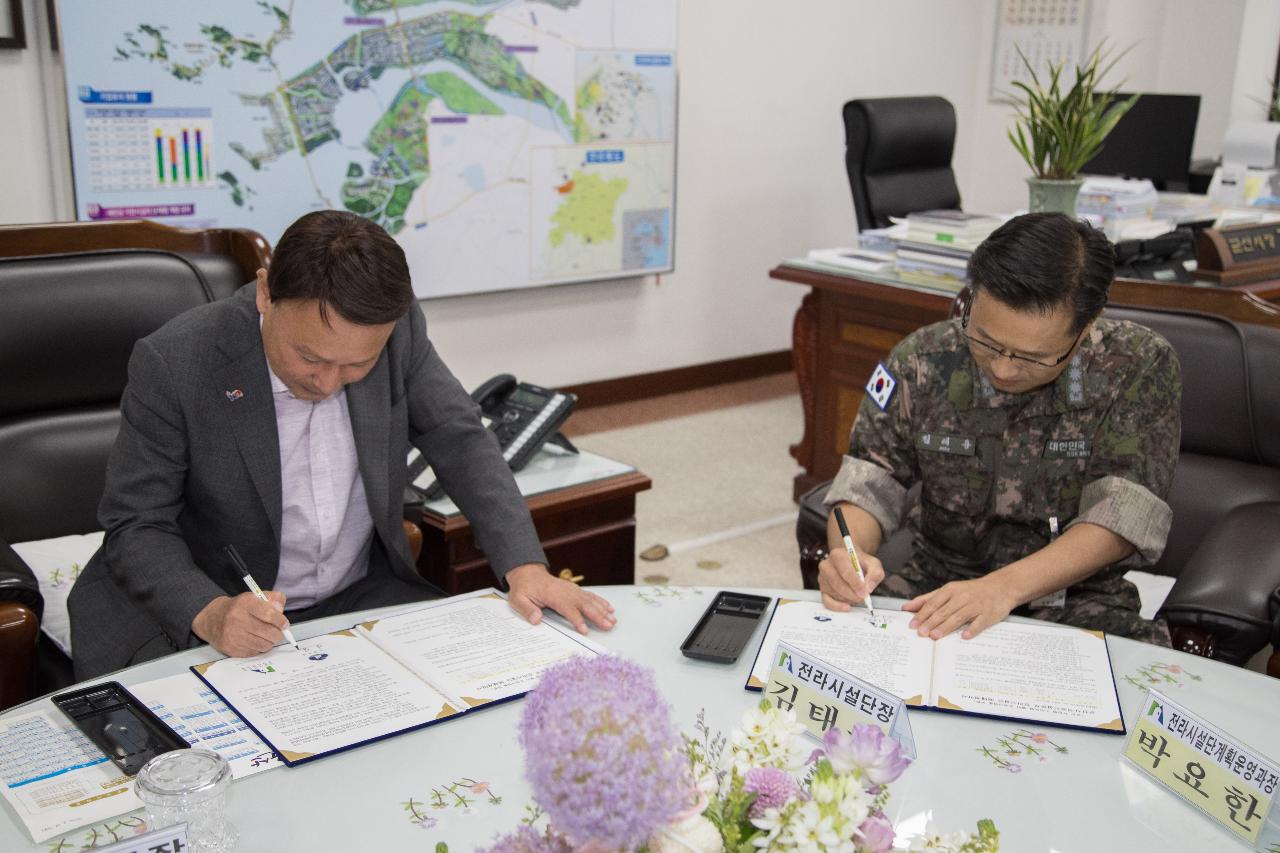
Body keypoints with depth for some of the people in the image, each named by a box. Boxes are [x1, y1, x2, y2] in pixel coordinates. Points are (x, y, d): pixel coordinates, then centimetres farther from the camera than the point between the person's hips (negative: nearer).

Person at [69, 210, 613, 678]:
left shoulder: (399, 332, -11)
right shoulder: (172, 364, -20)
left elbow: (461, 443, -3)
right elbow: (136, 526, -13)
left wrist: (524, 566, -16)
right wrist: (210, 613, -32)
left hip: (363, 597, 3)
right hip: (195, 617, -3)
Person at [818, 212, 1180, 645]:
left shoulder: (1140, 367, -13)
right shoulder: (923, 361, -7)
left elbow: (1122, 514, -18)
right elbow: (867, 481, -3)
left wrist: (1003, 587, -31)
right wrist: (849, 553, -26)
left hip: (1076, 599, -1)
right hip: (937, 585, 2)